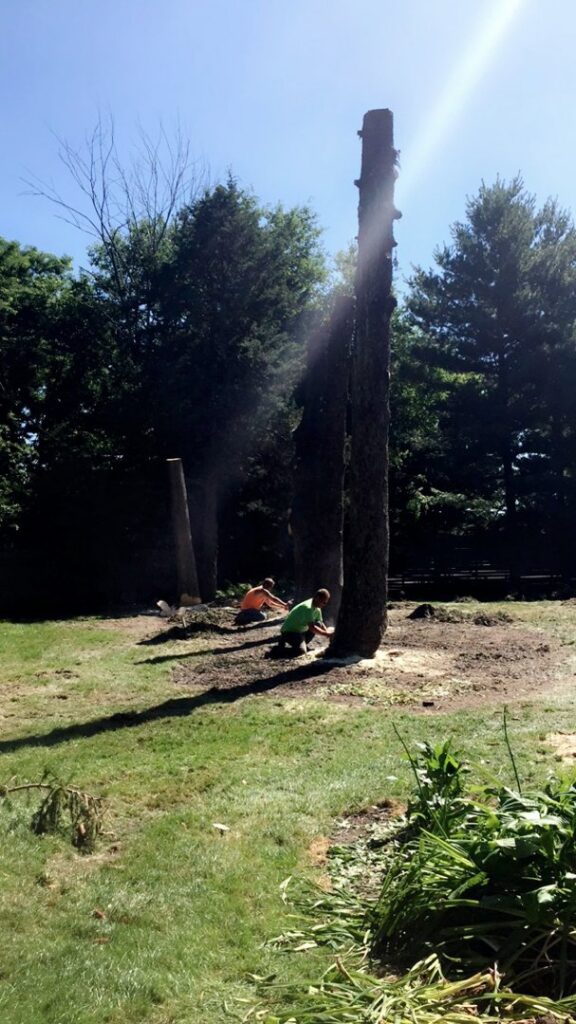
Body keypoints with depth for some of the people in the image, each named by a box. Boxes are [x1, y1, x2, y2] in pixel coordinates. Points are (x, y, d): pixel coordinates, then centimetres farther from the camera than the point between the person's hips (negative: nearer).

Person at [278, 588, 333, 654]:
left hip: (301, 630, 9)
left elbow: (321, 624, 9)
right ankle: (284, 640, -1)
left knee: (318, 625, -7)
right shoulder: (308, 608, -27)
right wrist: (326, 634, -27)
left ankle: (303, 643, 6)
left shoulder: (317, 609, 2)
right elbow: (311, 627, -32)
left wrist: (327, 631, -10)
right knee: (302, 651, -27)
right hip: (289, 631, -9)